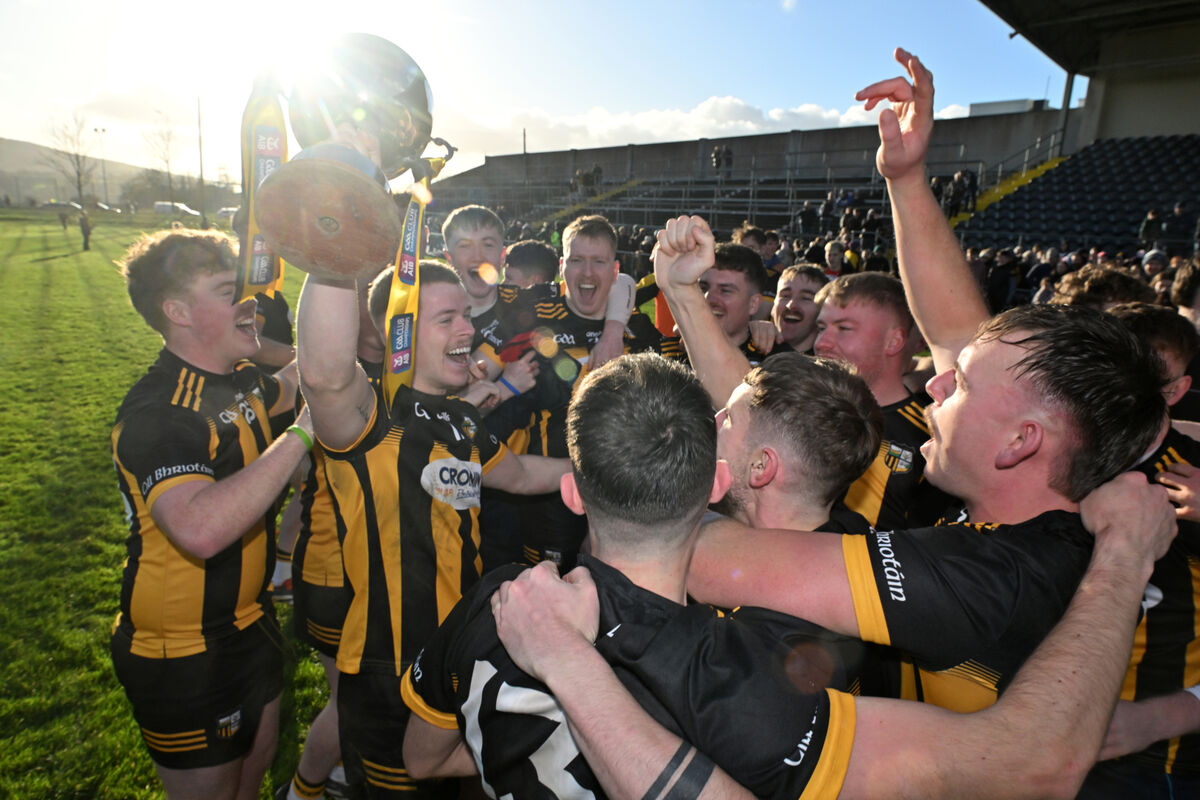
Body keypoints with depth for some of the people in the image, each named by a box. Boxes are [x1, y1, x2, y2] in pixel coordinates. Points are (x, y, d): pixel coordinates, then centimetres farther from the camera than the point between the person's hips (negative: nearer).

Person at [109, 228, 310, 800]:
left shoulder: (239, 380, 1)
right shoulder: (156, 414, -28)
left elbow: (286, 388, 26)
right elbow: (201, 528, -45)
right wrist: (302, 433, -39)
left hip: (248, 622, 8)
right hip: (184, 656, -8)